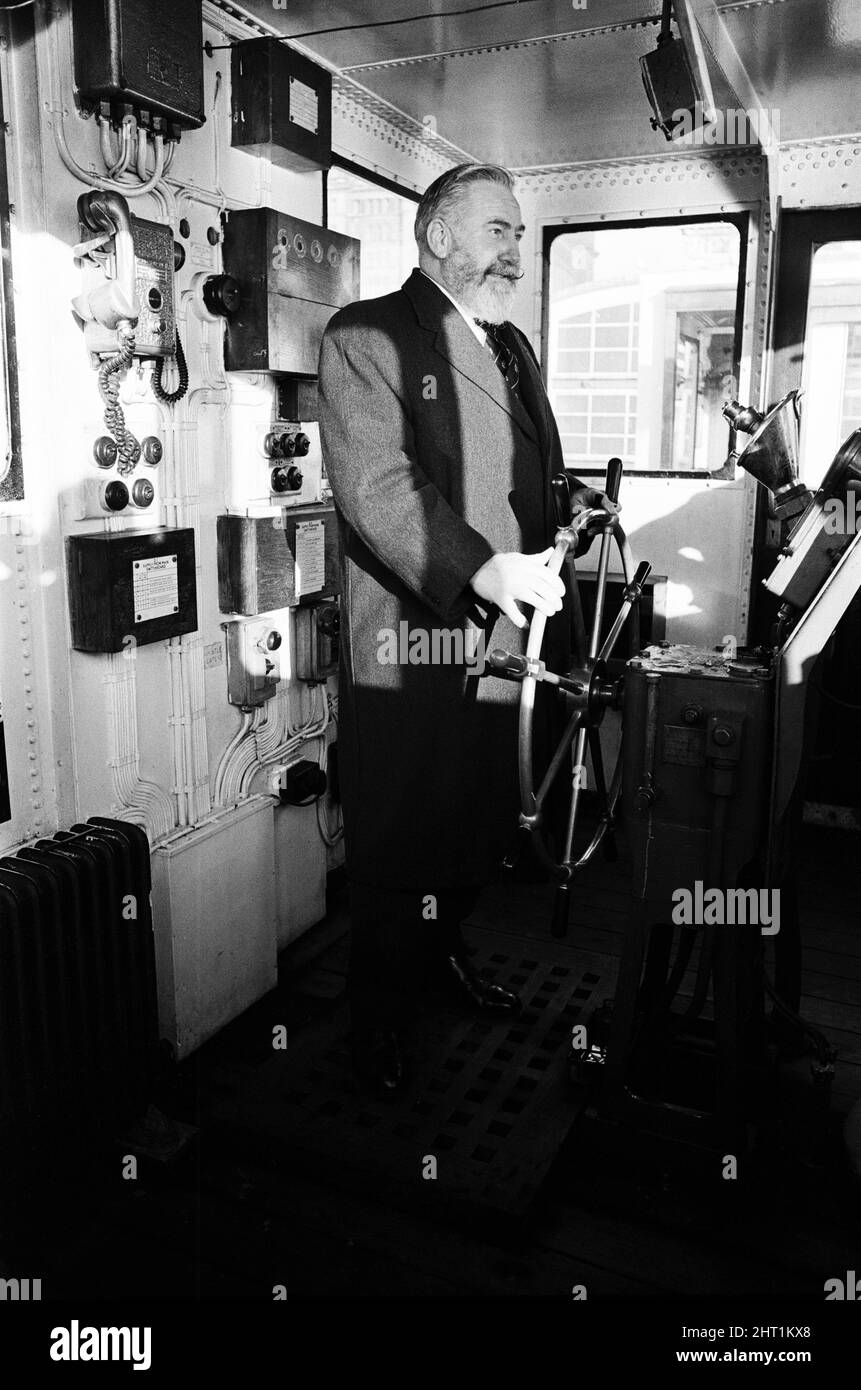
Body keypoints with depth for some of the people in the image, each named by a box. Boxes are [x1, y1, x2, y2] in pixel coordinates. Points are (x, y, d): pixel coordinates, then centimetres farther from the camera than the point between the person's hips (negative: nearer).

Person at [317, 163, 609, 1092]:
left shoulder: (512, 346, 21)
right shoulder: (366, 337, -6)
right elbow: (376, 488, -19)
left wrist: (574, 501, 7)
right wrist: (482, 570, -29)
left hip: (506, 638, 8)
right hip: (412, 649, -7)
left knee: (484, 831, 17)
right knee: (396, 848, 6)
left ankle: (441, 949, 44)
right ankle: (378, 1020, 27)